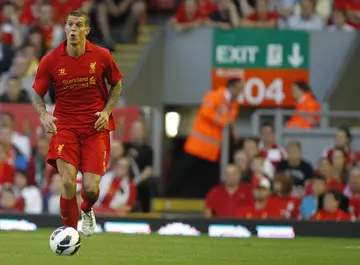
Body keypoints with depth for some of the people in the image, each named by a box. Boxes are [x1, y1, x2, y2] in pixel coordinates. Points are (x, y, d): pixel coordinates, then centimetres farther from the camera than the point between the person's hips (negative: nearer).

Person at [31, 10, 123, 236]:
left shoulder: (102, 56, -3)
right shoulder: (51, 61, -4)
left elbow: (117, 84, 13)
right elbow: (37, 94, 6)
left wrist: (107, 111, -1)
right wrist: (44, 114, -14)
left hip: (96, 127, 0)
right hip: (65, 126, 0)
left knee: (91, 188, -7)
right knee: (68, 182, -19)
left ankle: (87, 210, 33)